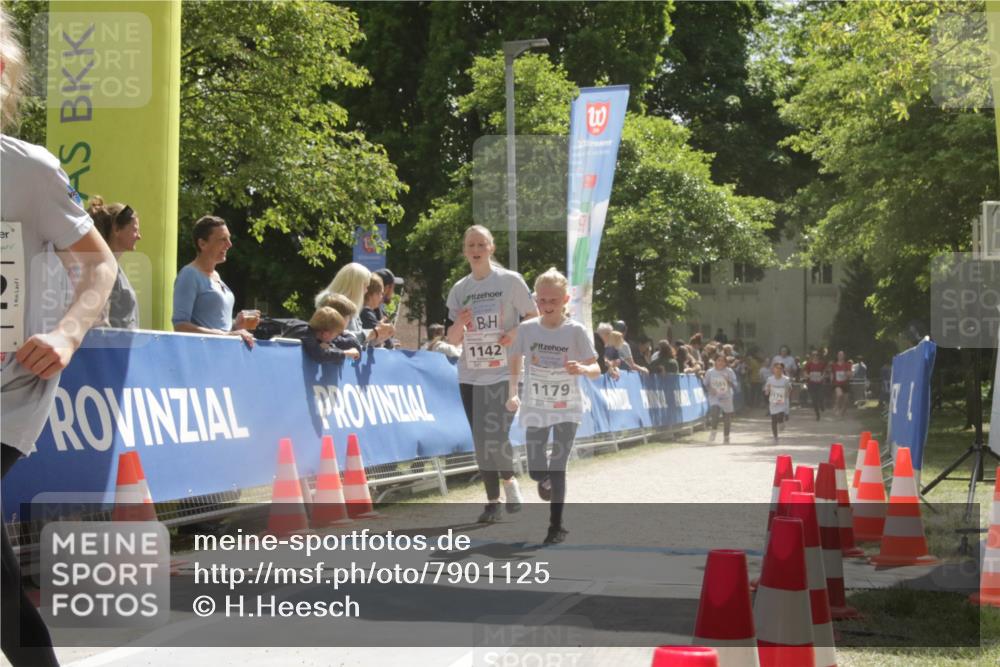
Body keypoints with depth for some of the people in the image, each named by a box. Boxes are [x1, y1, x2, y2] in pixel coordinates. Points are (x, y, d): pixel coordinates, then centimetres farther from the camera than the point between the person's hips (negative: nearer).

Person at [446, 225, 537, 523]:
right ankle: (492, 501, 14)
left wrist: (517, 332, -16)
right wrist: (459, 324, -12)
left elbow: (534, 318, 3)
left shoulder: (510, 281, -3)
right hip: (470, 375, 4)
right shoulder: (459, 289, 8)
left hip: (504, 373, -4)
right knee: (481, 440, 5)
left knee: (497, 435, -13)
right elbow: (453, 339, 10)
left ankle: (509, 480, 15)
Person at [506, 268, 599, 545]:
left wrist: (582, 368, -32)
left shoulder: (576, 331, -11)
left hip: (567, 409, -2)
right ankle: (546, 479, 42)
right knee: (536, 470, 4)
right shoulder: (526, 329, -5)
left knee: (558, 467, -9)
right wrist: (513, 394, 5)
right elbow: (515, 361, 11)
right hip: (535, 408, 2)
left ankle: (556, 526, 1)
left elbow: (596, 371, -10)